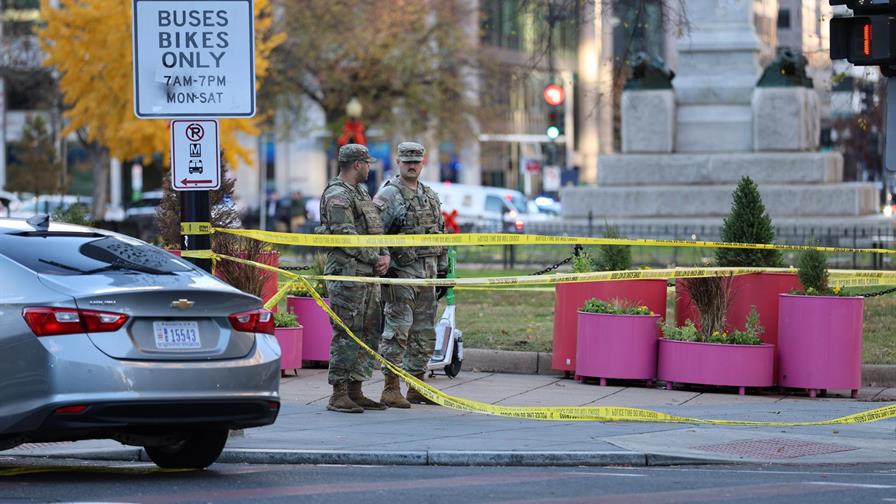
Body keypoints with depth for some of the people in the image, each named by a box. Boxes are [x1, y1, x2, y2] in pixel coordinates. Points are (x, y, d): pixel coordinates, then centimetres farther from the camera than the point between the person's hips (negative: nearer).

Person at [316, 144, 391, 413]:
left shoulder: (362, 193, 20)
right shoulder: (337, 196, -11)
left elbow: (376, 228, 22)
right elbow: (346, 238, -18)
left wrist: (385, 255, 4)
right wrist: (374, 258, -11)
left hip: (369, 275, 10)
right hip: (347, 273, -10)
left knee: (369, 332, 10)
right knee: (347, 334, -10)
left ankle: (355, 390, 16)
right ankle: (339, 394, -9)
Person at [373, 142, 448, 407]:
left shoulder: (431, 196, 16)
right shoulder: (388, 194, -6)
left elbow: (440, 235, 21)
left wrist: (443, 270, 17)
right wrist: (383, 267, -18)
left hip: (427, 273, 7)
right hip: (401, 272, -7)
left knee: (424, 333, 9)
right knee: (397, 330, -8)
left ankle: (417, 388, 16)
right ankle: (391, 388, -5)